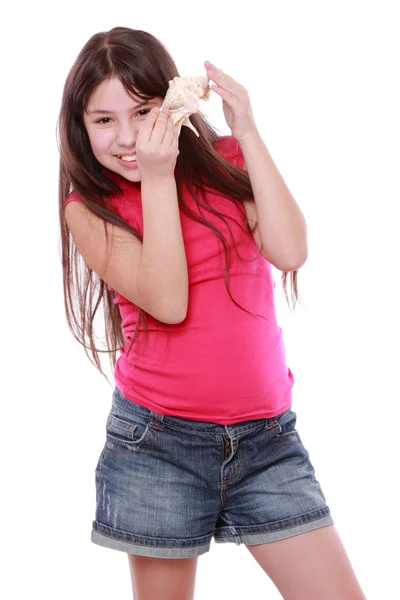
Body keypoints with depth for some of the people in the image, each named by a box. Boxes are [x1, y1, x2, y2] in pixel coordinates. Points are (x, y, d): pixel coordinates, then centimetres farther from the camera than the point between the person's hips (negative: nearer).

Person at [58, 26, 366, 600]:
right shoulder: (90, 207, -4)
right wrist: (156, 179, -18)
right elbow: (168, 302, -18)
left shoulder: (225, 163, 2)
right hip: (157, 439, -1)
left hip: (267, 434, 2)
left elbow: (290, 251, -14)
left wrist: (248, 133, -13)